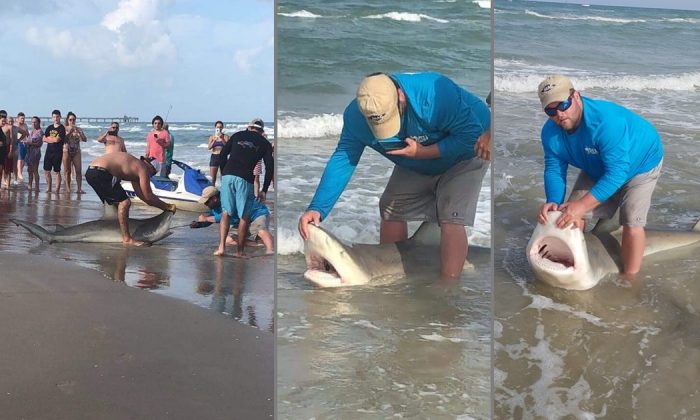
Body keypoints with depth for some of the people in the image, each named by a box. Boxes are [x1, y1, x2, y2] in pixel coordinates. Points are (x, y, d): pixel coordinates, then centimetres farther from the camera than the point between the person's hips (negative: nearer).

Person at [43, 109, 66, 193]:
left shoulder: (61, 128, -5)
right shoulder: (49, 127, 13)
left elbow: (57, 139, -16)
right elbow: (44, 139, 6)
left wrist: (49, 138, 0)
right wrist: (53, 139, -10)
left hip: (57, 152, -6)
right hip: (48, 151, 6)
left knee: (57, 171, -1)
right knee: (47, 171, 7)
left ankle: (57, 189, 2)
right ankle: (48, 188, 19)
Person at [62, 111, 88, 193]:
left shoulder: (78, 129, 7)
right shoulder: (64, 129, 2)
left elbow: (85, 139, -2)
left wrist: (78, 132, -14)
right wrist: (70, 132, -18)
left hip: (76, 152, 2)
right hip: (67, 151, -2)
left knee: (79, 171, -7)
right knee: (67, 171, 2)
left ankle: (79, 188, -9)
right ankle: (68, 188, 6)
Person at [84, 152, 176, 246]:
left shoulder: (135, 167, 23)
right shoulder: (143, 168, -5)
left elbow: (141, 194, 28)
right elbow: (148, 197, -6)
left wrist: (163, 206, 27)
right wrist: (167, 207, 4)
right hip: (100, 173, -11)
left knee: (119, 202, 23)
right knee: (124, 202, -9)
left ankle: (124, 235, 31)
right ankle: (127, 239, -6)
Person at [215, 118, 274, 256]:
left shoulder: (237, 135, 20)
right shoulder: (265, 143, 14)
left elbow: (223, 155, 15)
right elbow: (270, 167, 7)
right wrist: (264, 190, 12)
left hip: (228, 176, 2)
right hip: (245, 179, -2)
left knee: (225, 212, 9)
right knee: (244, 216, 8)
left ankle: (221, 247, -5)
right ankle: (240, 251, 10)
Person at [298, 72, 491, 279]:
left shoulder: (434, 93, -40)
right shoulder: (355, 116, -24)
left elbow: (472, 135, -34)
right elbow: (343, 160, -22)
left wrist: (424, 152, -37)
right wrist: (317, 208, -32)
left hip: (463, 155, -5)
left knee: (451, 220, -20)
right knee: (391, 208, 3)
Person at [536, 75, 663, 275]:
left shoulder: (606, 121, -43)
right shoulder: (550, 132, -21)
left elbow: (617, 173, -44)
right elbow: (554, 170, -16)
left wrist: (582, 205, -49)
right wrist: (553, 202, -37)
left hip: (641, 161, -6)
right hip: (596, 168, 6)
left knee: (631, 223, -19)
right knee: (570, 215, -2)